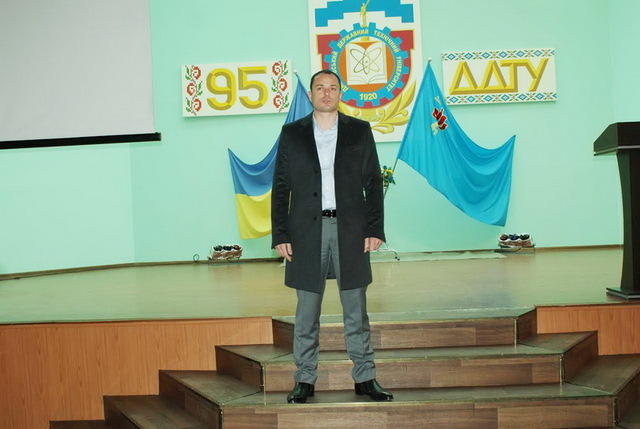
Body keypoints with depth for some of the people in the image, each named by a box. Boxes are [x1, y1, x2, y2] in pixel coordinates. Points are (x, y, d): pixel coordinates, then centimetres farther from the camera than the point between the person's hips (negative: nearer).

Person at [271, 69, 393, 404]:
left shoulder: (359, 131, 7)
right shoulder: (292, 134, 7)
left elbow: (373, 182, 6)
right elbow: (281, 186, 5)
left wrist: (375, 228, -3)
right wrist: (280, 235, -3)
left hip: (350, 230, 0)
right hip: (307, 232, 0)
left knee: (356, 310, 6)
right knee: (306, 313, 5)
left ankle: (365, 379, 15)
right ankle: (305, 380, 15)